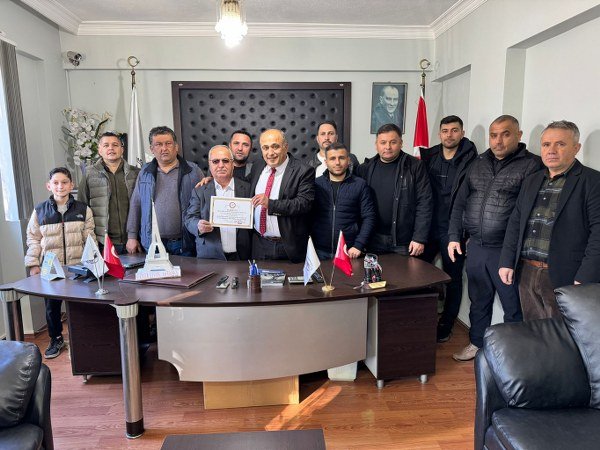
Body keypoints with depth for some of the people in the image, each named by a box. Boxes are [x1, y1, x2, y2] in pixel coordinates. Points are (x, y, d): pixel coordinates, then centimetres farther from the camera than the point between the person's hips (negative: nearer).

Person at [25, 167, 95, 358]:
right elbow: (33, 239, 6)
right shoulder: (40, 211, 2)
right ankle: (56, 339, 31)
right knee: (52, 306, 10)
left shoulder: (83, 210, 0)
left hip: (78, 268, -1)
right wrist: (33, 264, 0)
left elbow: (90, 238, 1)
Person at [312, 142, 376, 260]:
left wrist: (359, 245, -10)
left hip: (349, 251, -1)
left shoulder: (360, 185, 1)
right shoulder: (316, 184, 4)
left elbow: (369, 217, -1)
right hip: (320, 251, 1)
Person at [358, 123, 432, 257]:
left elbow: (424, 203, -6)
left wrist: (419, 238, -11)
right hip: (373, 241, 2)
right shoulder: (365, 168, 5)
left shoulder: (415, 167, -3)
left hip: (404, 242, -2)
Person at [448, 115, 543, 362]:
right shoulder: (478, 163, 12)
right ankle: (477, 343, 36)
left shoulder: (532, 165, -7)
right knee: (479, 301, 19)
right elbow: (460, 202, 14)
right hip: (475, 247, 5)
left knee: (513, 305, 7)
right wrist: (454, 236, 9)